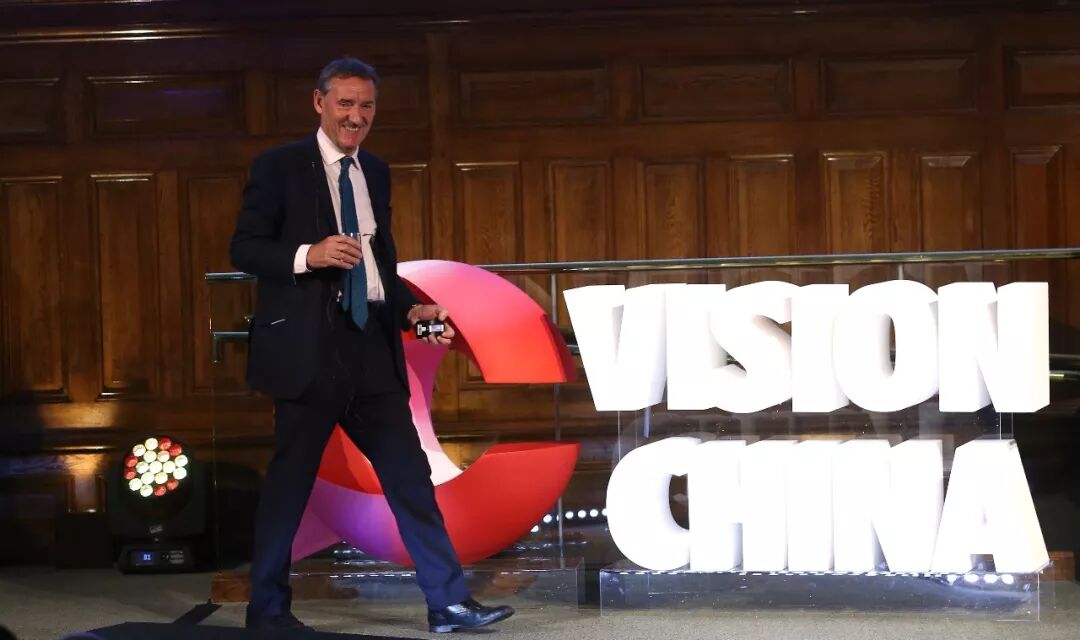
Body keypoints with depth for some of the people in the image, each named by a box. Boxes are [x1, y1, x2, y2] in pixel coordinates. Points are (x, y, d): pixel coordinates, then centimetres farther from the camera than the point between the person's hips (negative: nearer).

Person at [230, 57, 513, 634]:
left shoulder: (376, 173, 16)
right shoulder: (279, 168, -3)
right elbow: (243, 248, -8)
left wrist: (413, 309, 6)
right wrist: (308, 255, -22)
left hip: (372, 347, 6)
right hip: (310, 349, -6)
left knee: (410, 475, 4)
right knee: (290, 480, 3)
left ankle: (447, 602, 7)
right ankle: (267, 607, 17)